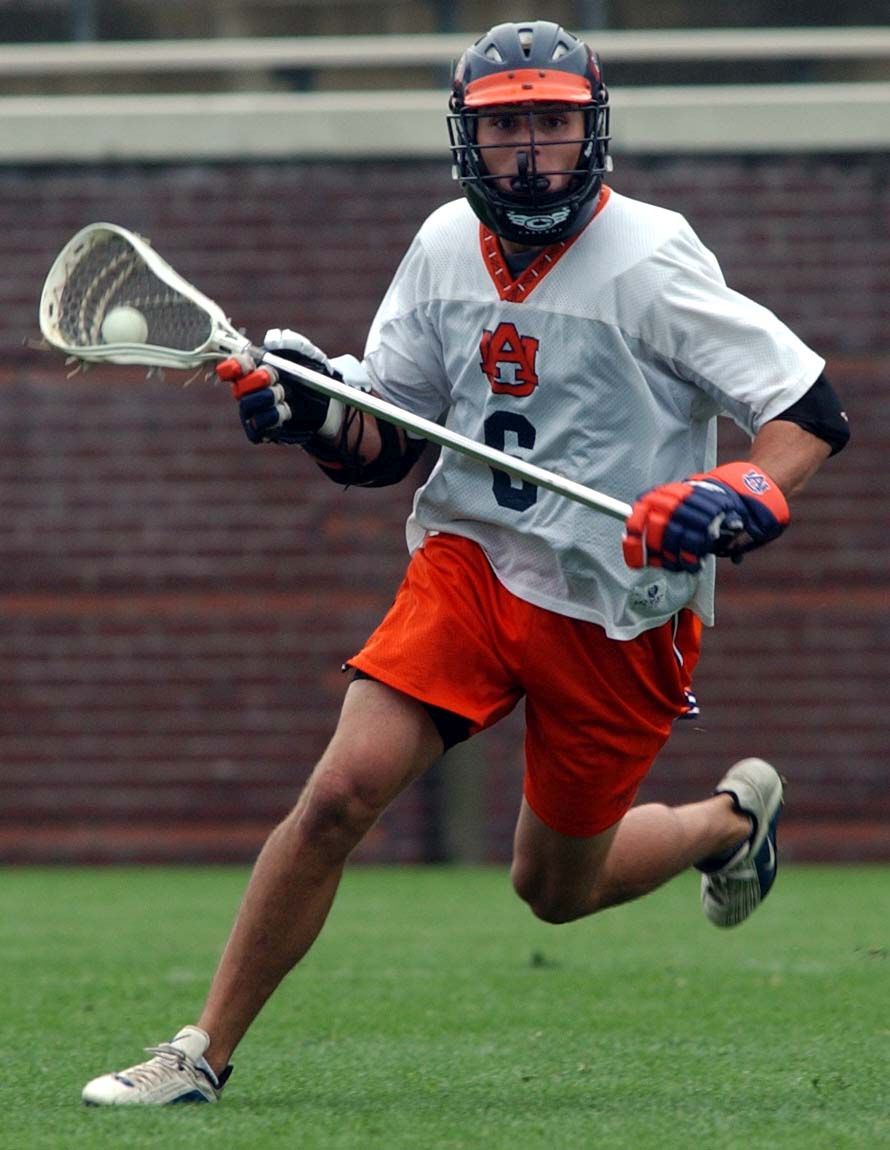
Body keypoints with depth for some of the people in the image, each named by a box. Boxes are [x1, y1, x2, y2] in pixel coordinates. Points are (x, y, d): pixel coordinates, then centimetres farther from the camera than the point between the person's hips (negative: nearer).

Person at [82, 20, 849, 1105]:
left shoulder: (646, 260, -16)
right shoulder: (447, 245, 1)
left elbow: (814, 413, -15)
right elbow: (383, 446, 9)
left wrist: (745, 494, -34)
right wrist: (316, 411, -13)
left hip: (620, 612, -3)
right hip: (469, 560, 3)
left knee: (555, 887, 10)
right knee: (339, 792, -15)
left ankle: (730, 818, 41)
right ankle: (202, 1053, -6)